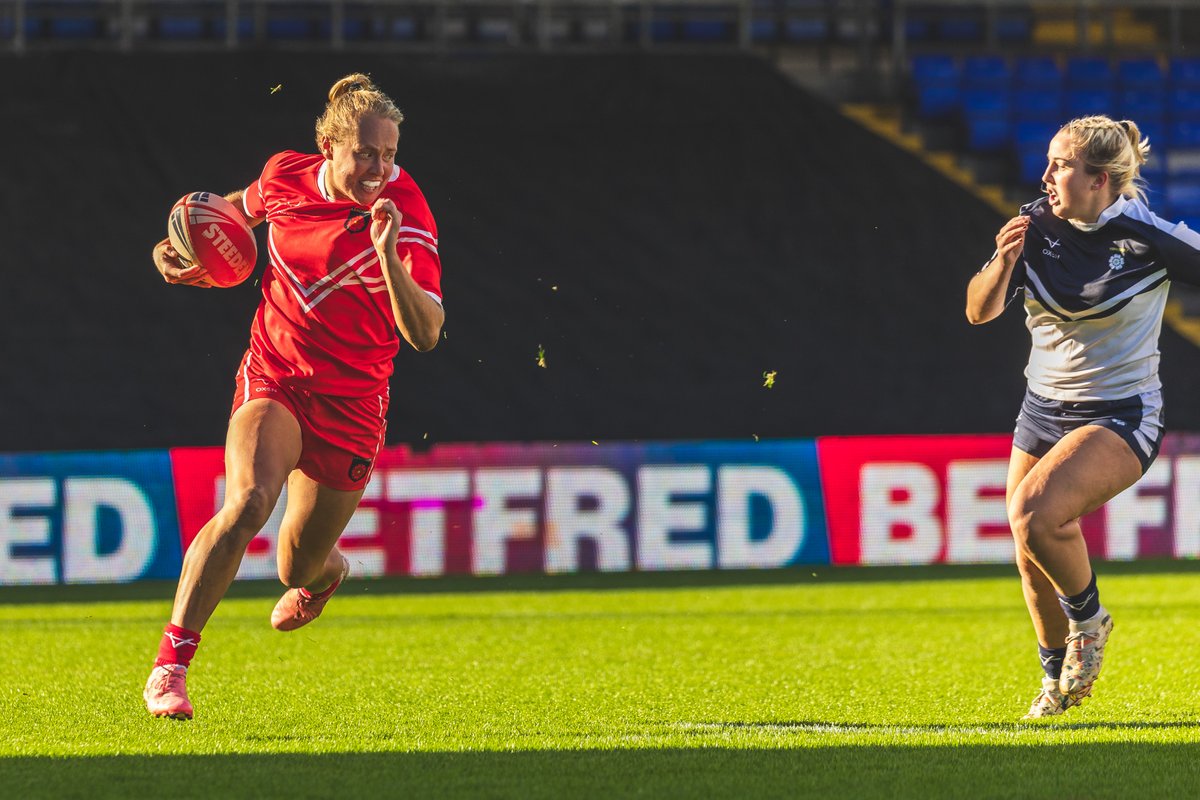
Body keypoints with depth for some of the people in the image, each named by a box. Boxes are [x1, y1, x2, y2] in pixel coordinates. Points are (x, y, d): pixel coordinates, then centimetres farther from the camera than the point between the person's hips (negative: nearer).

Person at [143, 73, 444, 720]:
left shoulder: (405, 213, -17)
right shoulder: (285, 176, -6)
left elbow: (425, 334, -26)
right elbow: (241, 208, 20)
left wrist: (388, 254, -39)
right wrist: (179, 245, 6)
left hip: (351, 403, -1)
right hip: (273, 378, 1)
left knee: (298, 568, 11)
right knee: (248, 501, -29)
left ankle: (325, 571, 53)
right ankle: (169, 666, -25)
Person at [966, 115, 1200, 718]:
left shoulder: (1148, 238, -17)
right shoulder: (1036, 226, -5)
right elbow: (980, 311, -6)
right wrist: (1003, 263, -26)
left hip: (1121, 415, -5)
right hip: (1044, 411, 5)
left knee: (1034, 515, -27)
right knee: (1033, 560, 10)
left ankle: (1088, 616, 1)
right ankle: (1059, 679, 34)